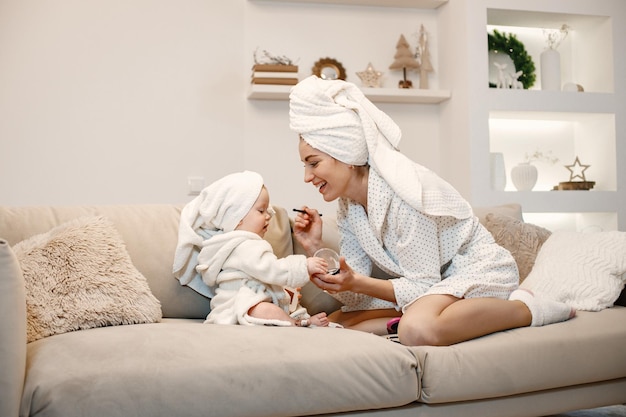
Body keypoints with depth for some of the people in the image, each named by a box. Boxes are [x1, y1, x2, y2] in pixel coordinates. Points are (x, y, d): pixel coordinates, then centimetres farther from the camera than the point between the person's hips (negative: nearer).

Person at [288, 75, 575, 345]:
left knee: (417, 330, -39)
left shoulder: (401, 190, -25)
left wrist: (357, 283, -32)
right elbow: (355, 296, -2)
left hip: (477, 268, -7)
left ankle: (527, 308, -14)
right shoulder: (347, 205, -1)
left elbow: (423, 285, -22)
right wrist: (316, 249, -14)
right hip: (433, 283, 8)